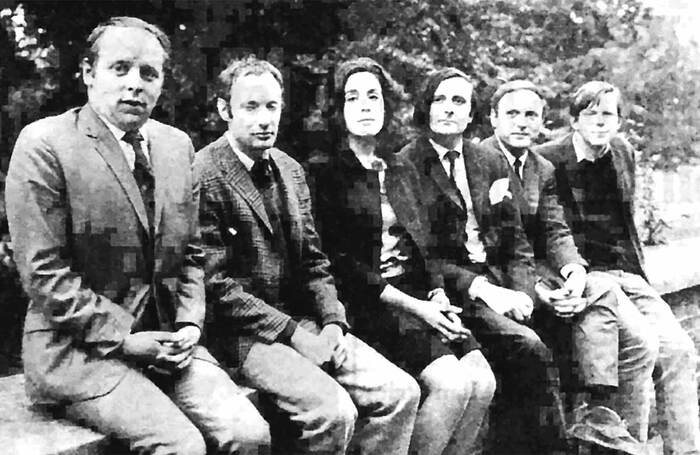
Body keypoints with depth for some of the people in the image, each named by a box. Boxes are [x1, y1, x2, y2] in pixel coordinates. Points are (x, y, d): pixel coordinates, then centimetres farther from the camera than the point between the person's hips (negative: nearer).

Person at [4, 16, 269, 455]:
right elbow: (43, 271, -12)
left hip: (166, 338, 5)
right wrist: (123, 336, -14)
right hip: (78, 345, -5)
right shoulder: (44, 144, -8)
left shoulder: (178, 144, 10)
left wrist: (189, 325, 0)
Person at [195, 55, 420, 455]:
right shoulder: (202, 176, -12)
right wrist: (292, 333, -17)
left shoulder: (291, 171, 12)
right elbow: (216, 285, -15)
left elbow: (313, 262, 13)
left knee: (400, 391, -9)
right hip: (242, 332, -7)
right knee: (334, 410, -26)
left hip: (301, 320, 7)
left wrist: (332, 322, -4)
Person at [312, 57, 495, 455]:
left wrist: (439, 296, -2)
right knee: (452, 384, -23)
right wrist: (415, 306, -13)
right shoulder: (328, 176, -2)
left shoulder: (403, 170, 18)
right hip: (370, 306, -6)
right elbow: (341, 262, -9)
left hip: (421, 298, 6)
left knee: (483, 382, -13)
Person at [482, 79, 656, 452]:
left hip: (535, 269, 7)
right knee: (601, 290, -26)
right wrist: (535, 288, -26)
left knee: (638, 345, -5)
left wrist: (575, 271, -17)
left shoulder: (543, 169, 15)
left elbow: (556, 232, 7)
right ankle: (598, 413, -19)